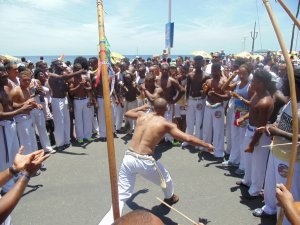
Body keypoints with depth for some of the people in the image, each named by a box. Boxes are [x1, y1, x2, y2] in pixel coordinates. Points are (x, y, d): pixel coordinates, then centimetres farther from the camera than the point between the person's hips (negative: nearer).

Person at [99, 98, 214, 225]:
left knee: (121, 196, 12)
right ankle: (170, 197, 58)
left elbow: (127, 113, 33)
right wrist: (207, 145, 6)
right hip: (144, 161, -3)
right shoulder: (166, 124, -2)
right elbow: (188, 139, -6)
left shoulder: (142, 115, 11)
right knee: (165, 178, 29)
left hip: (128, 158, 4)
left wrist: (141, 107, 47)